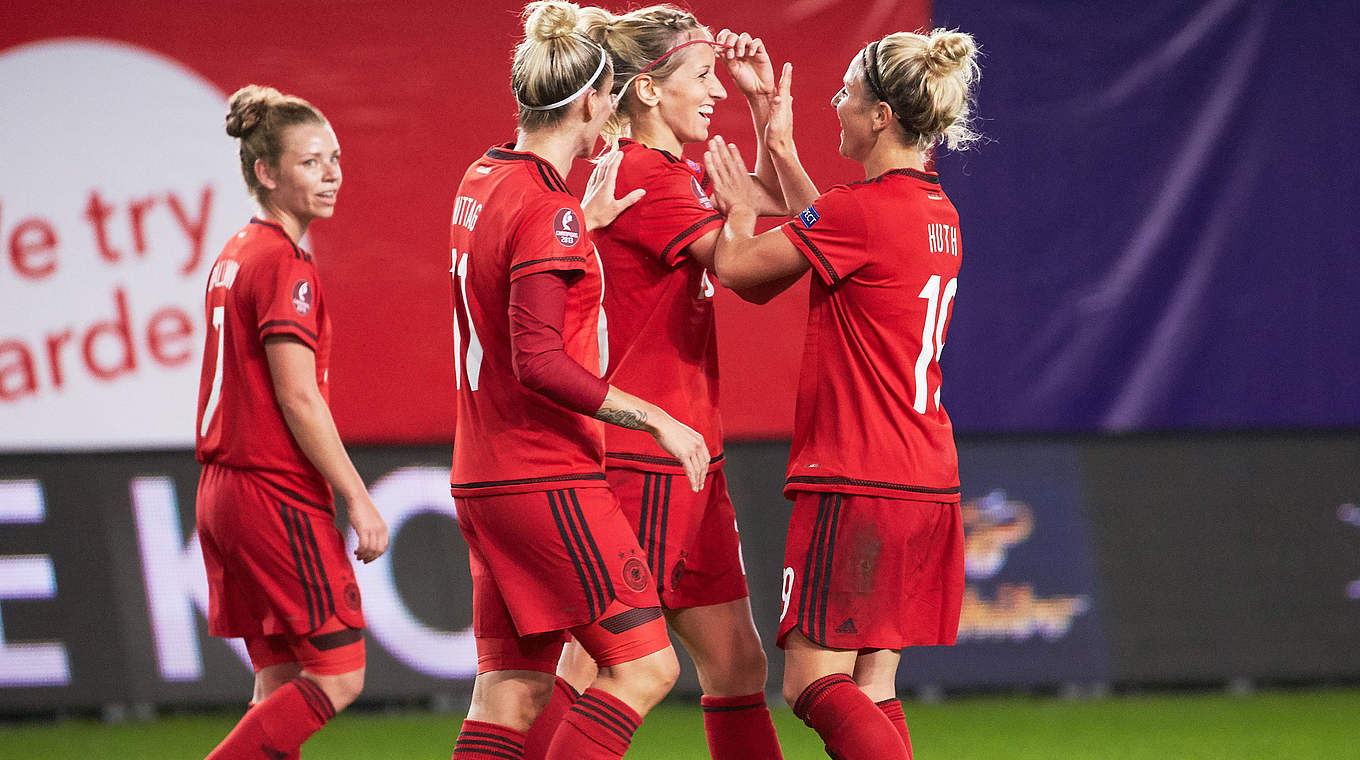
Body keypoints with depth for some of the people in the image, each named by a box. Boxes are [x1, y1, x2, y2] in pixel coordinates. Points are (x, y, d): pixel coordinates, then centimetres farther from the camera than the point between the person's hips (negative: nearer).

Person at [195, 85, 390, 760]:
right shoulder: (284, 263, -13)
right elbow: (298, 398, -17)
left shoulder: (234, 257, 15)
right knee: (338, 673, -6)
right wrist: (358, 499, -13)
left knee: (283, 685, 10)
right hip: (278, 494, -10)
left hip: (226, 489, 10)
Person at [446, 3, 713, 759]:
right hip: (550, 480, -9)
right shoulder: (548, 209, -16)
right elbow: (540, 361, -22)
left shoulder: (485, 179, 10)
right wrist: (657, 418, -17)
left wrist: (583, 224, 19)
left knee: (512, 690, 8)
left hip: (484, 480, 9)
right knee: (645, 666, -6)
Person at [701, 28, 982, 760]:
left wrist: (740, 212, 10)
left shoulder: (864, 210, -16)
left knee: (815, 684, -8)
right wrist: (776, 136, 32)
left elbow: (735, 264, -10)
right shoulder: (936, 211, 11)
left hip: (854, 483, -9)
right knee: (871, 687, 10)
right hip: (926, 481, 9)